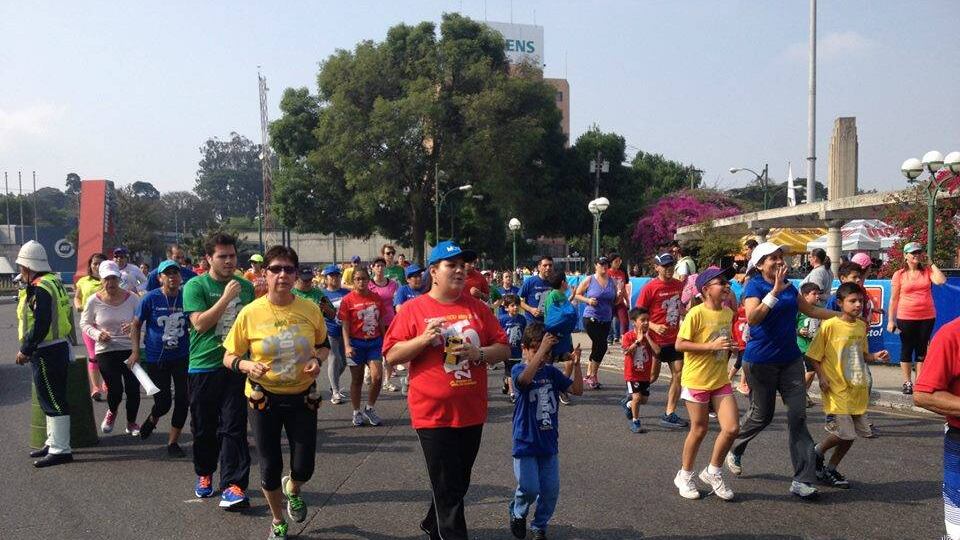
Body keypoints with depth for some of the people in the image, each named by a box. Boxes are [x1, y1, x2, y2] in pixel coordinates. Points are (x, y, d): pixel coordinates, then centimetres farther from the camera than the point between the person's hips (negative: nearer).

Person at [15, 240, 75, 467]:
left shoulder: (40, 288, -18)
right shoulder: (52, 281, 13)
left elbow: (41, 325, -23)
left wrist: (25, 350, -16)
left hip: (47, 353, -10)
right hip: (58, 348, 10)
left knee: (53, 401, -5)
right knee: (50, 400, 18)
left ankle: (60, 450, 0)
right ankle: (53, 443, 29)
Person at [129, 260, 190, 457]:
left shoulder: (186, 298, -2)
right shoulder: (151, 298, -7)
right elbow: (136, 325, 2)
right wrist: (135, 351, -4)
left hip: (182, 357, 2)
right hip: (155, 359, -2)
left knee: (182, 400, -2)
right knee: (163, 402, 3)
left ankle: (173, 442, 15)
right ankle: (151, 420, 39)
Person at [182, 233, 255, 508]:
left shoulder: (246, 286, 9)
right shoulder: (196, 286, -4)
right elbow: (200, 323, -15)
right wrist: (227, 297, -18)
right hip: (203, 367, -2)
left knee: (234, 427, -4)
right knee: (204, 426, 11)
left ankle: (233, 485, -3)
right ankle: (204, 474, 32)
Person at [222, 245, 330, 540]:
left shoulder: (310, 309, -7)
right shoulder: (250, 312, -13)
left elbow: (323, 345, 10)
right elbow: (228, 357, -5)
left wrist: (317, 360, -11)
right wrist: (246, 365, -25)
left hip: (302, 397, 1)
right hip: (264, 399, -1)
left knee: (304, 467, 5)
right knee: (270, 467, 8)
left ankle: (292, 490, 45)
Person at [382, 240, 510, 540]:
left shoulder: (478, 308, 5)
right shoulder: (414, 309, -5)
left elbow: (504, 349, 6)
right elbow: (391, 355, -6)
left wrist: (479, 353, -14)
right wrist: (424, 339, -20)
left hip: (472, 413, 5)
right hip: (433, 414, -5)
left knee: (458, 483, 20)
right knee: (447, 490, 0)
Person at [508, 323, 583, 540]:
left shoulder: (552, 372, 6)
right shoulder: (518, 370, -9)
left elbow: (577, 390, 2)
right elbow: (525, 378, -34)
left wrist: (576, 364, -11)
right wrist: (542, 349, -37)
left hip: (549, 443, 5)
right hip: (526, 443, -5)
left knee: (551, 490, 5)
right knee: (529, 488, -12)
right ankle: (518, 513, 20)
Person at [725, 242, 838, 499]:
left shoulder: (789, 287, 9)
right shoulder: (754, 286, -11)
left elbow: (811, 310, 24)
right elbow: (752, 318, -28)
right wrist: (775, 292, -33)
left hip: (790, 359, 6)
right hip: (761, 360, -5)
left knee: (798, 415, -3)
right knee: (762, 414, 7)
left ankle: (803, 480, 0)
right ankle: (735, 450, 37)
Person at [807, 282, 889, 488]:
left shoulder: (861, 326, 8)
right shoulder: (830, 326, -12)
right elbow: (814, 356, -8)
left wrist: (875, 356, 3)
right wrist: (821, 377, -17)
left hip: (857, 389, 7)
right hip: (837, 389, -7)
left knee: (852, 434, 9)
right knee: (845, 432, -10)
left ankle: (830, 469, 25)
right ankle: (817, 452, 17)